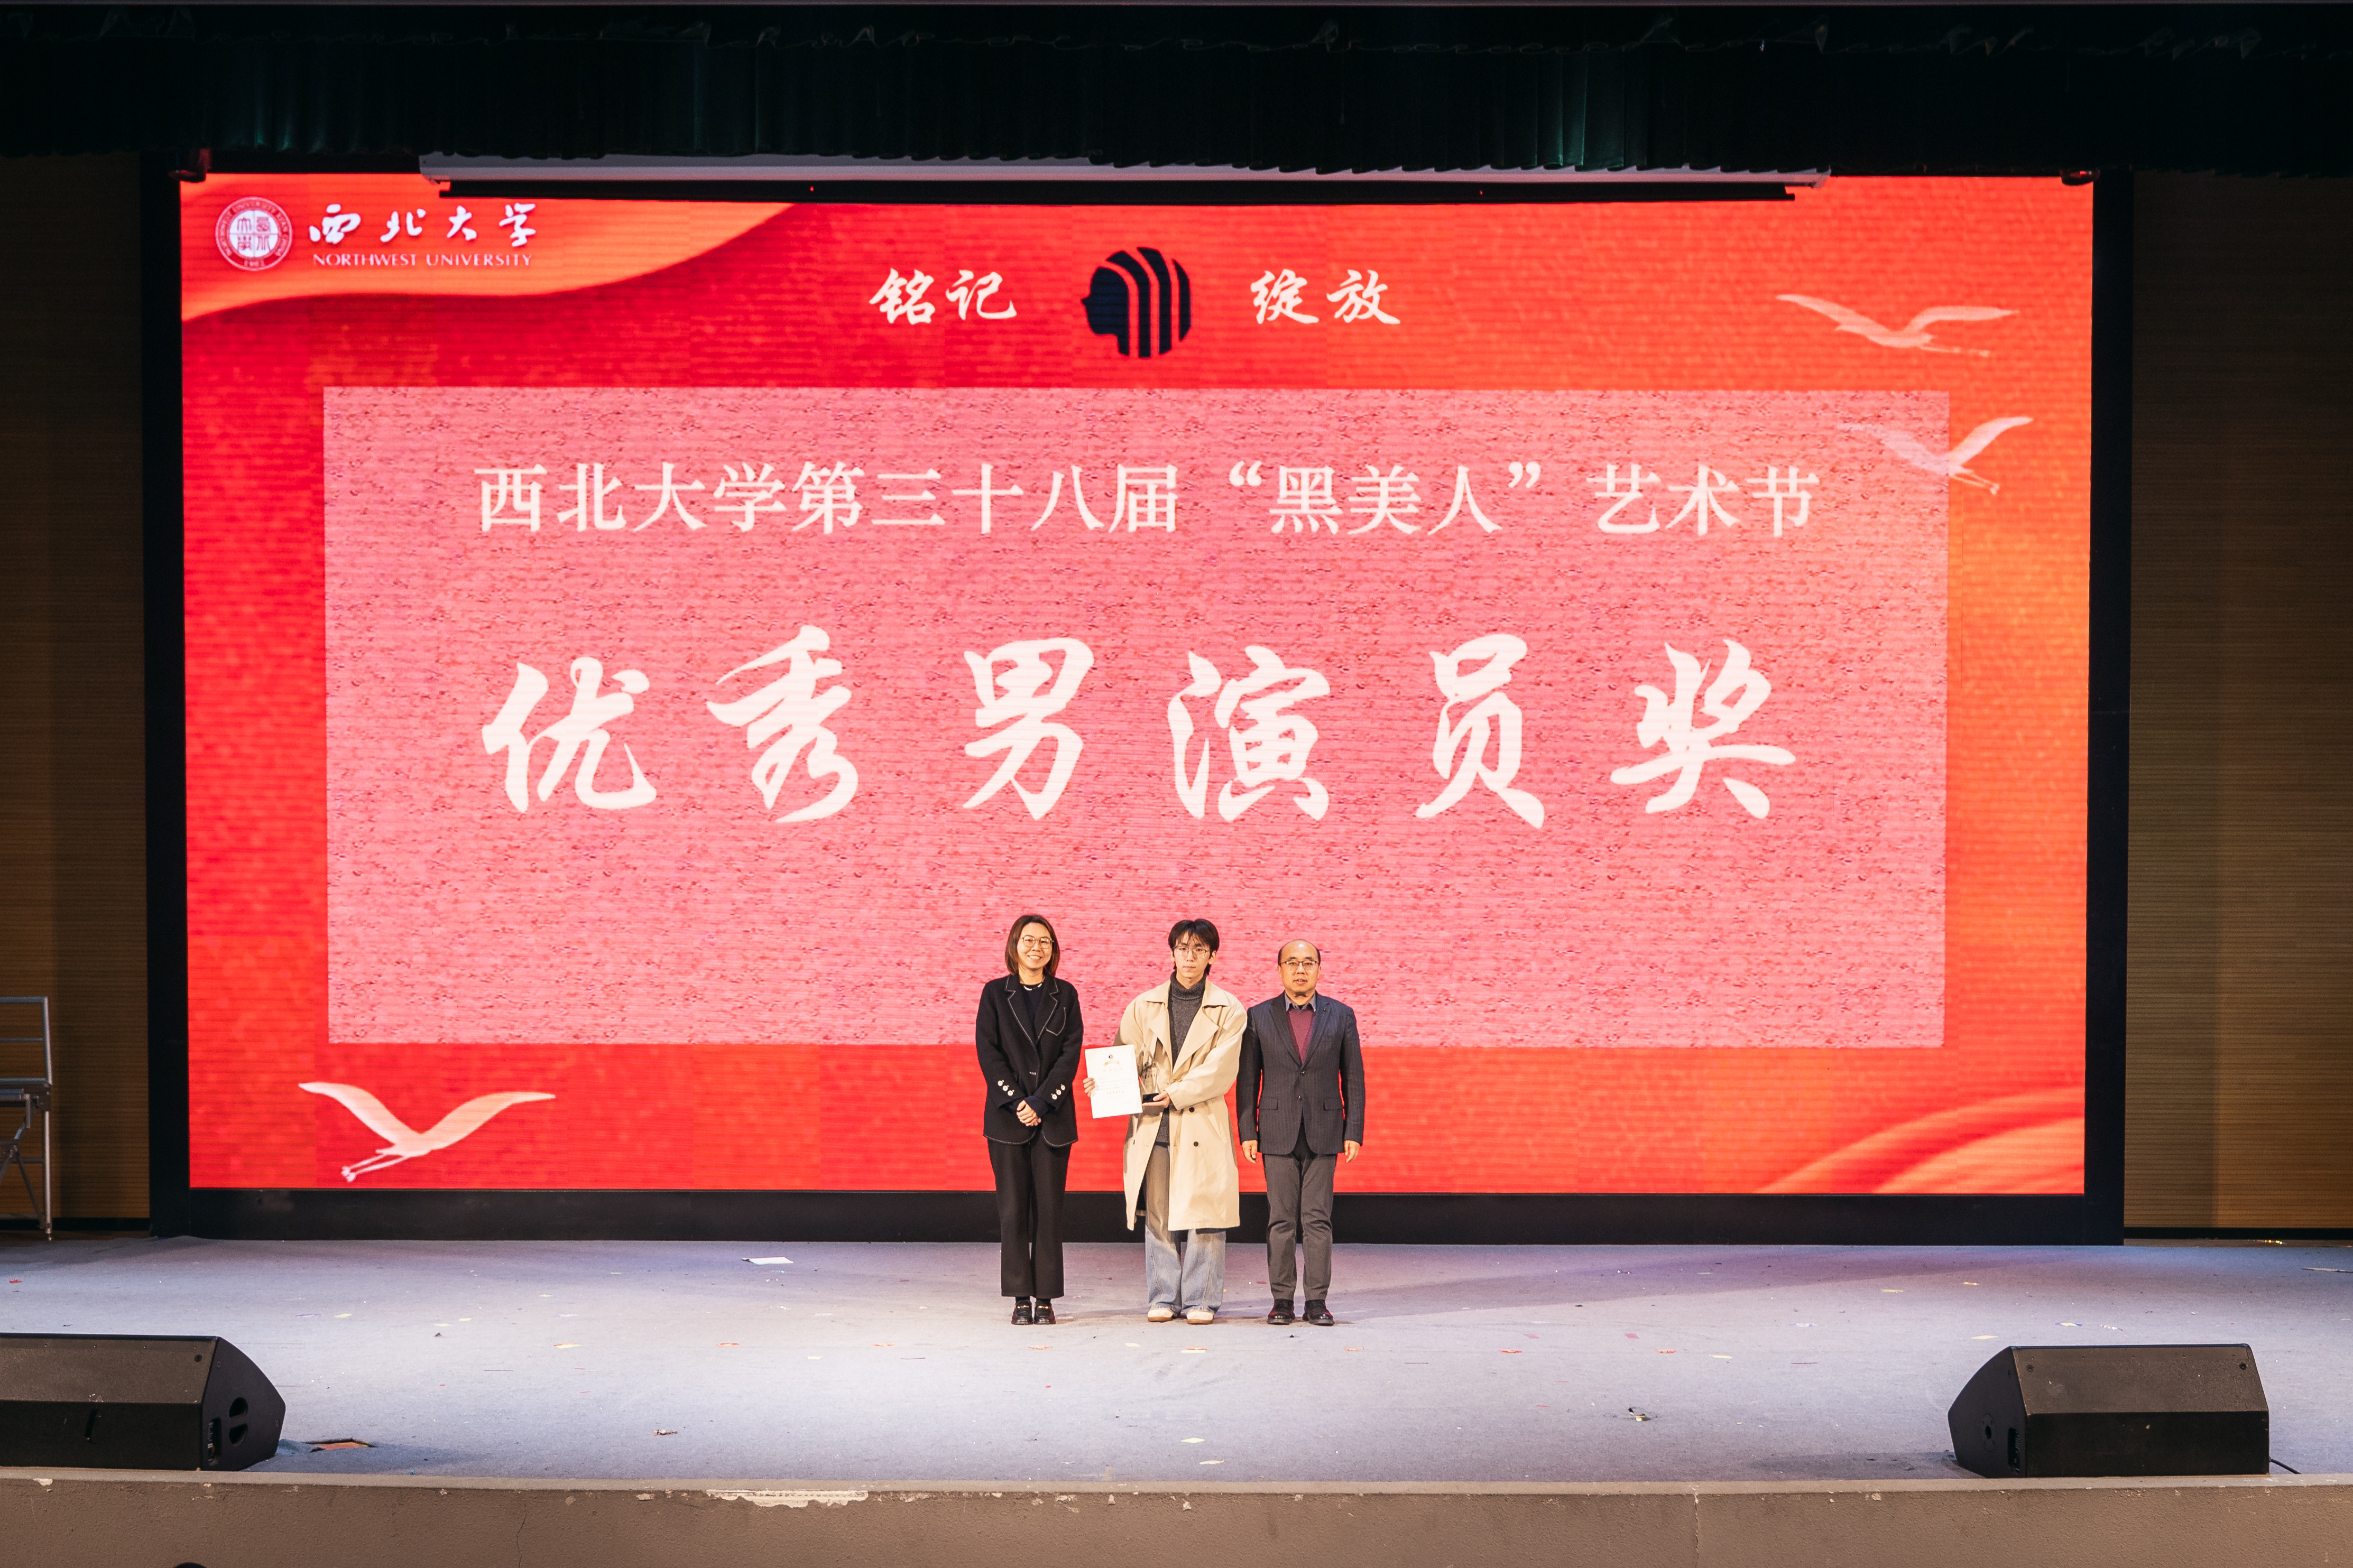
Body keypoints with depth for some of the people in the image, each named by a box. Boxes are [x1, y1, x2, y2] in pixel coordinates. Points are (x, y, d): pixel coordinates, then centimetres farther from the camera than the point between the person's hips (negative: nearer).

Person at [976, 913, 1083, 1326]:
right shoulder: (995, 993, 5)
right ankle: (1021, 1299, 5)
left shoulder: (1065, 994, 8)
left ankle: (1046, 1298, 4)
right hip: (1007, 1117, -1)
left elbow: (1071, 1052, 0)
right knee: (1013, 1209, 0)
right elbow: (988, 1052, -1)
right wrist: (1017, 1102, -10)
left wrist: (1041, 1102, -10)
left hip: (1053, 1117, 1)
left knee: (1049, 1208, 0)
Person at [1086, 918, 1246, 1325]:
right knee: (1158, 1215, 5)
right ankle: (1163, 1298, 14)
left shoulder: (1228, 1011, 3)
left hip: (1203, 1124, -2)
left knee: (1202, 1212, -2)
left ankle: (1200, 1300, 7)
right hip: (1154, 1124, 2)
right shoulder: (1144, 1006, 11)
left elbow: (1219, 1070, -6)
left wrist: (1175, 1093, -15)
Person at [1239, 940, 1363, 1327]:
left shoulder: (1341, 1016, 5)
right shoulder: (1259, 1017, 4)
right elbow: (1248, 1079, 5)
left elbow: (1353, 1078, 5)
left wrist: (1354, 1132, -1)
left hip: (1323, 1133, 0)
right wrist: (1247, 1133, -1)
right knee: (1280, 1220, 2)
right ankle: (1282, 1299, 8)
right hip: (1277, 1133, 0)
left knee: (1318, 1219, 0)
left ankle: (1318, 1300, 5)